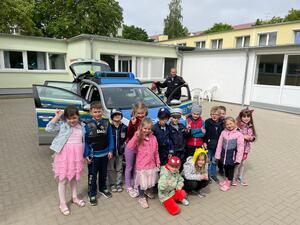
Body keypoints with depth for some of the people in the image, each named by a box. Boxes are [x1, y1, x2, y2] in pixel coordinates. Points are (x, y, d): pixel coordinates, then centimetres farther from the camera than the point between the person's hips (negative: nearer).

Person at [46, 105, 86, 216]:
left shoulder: (82, 126, 6)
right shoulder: (62, 124, -5)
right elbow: (49, 129, -16)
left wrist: (85, 155, 11)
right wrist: (57, 117, -18)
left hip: (77, 155, 4)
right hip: (64, 155, -3)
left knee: (74, 177, 20)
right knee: (63, 179, 6)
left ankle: (75, 197, 39)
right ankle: (62, 204, 22)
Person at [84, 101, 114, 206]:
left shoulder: (107, 123, -4)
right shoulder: (88, 125, -12)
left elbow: (110, 138, 1)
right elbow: (85, 140, -8)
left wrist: (110, 150, -2)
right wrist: (86, 155, -10)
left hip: (104, 153, 3)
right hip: (93, 155, -3)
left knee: (103, 173, 20)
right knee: (92, 175, 7)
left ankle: (103, 189, 40)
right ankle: (92, 194, 23)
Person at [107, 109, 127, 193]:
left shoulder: (124, 127, -3)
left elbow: (127, 138, 7)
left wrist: (124, 146, -4)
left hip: (120, 151, 2)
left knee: (119, 169, 13)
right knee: (111, 169, 9)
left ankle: (119, 184, 26)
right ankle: (112, 184, 24)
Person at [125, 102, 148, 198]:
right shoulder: (133, 121, -12)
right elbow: (129, 135, -20)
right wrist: (132, 124, -32)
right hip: (130, 147, -3)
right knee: (129, 167, 10)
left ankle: (134, 184, 33)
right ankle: (128, 187, 24)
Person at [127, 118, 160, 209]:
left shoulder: (153, 138, -1)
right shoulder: (138, 138, -12)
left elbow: (156, 152, 7)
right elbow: (129, 147, -28)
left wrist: (158, 162, 10)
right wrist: (136, 136, -33)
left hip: (152, 164, 4)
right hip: (141, 165, -4)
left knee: (151, 180, 19)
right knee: (142, 182, 8)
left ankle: (148, 191, 49)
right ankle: (142, 197, 31)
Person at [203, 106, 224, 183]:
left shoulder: (221, 123, -2)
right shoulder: (207, 122, -10)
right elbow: (204, 133, -8)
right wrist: (204, 142, -11)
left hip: (217, 145, 3)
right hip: (209, 145, -3)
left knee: (214, 161, 16)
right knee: (208, 161, 8)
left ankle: (213, 175, 31)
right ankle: (207, 175, 23)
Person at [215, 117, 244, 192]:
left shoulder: (238, 134, -13)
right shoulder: (223, 132, -4)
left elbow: (240, 147, -11)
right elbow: (219, 144, 2)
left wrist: (238, 158, -11)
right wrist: (218, 155, 3)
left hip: (232, 155, -3)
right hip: (224, 154, 4)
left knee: (231, 168, 10)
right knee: (225, 168, 20)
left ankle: (228, 183, 27)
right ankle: (226, 180, 42)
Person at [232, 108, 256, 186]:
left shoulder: (250, 126, 2)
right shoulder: (237, 125, -18)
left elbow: (253, 137, 10)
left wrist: (251, 138, -11)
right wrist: (243, 137, -23)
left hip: (246, 148, 5)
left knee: (243, 163, 19)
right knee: (236, 164, 7)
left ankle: (241, 177, 37)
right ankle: (234, 178, 26)